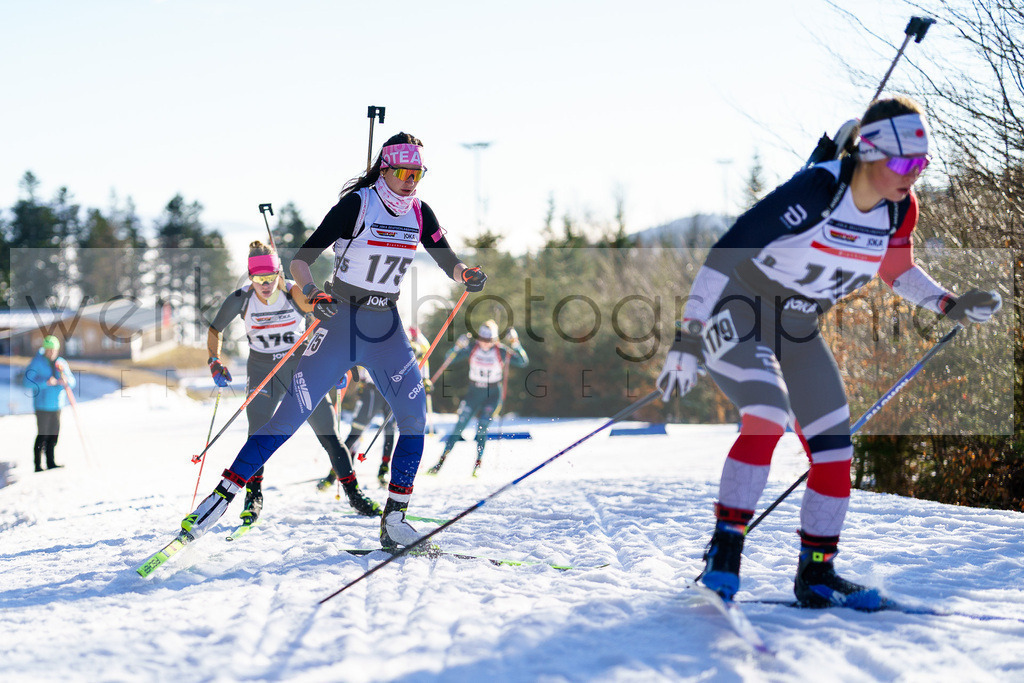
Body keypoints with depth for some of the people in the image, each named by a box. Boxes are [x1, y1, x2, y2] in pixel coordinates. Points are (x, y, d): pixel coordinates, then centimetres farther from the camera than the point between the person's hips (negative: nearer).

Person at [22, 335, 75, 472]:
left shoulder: (61, 363, 10)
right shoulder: (37, 363, -7)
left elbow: (72, 382, 11)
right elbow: (27, 381, -16)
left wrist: (66, 381, -13)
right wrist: (46, 383, -25)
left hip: (56, 405, 6)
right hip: (43, 405, -5)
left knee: (54, 435, 9)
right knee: (43, 435, -6)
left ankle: (51, 462, 19)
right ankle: (38, 465, 0)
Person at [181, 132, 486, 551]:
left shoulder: (419, 213, 2)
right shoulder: (357, 204, -14)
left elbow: (449, 263, 8)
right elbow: (301, 259, -17)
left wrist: (467, 276, -15)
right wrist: (313, 295, -36)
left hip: (385, 328, 5)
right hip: (339, 321, -5)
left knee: (414, 413, -10)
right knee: (291, 415, -8)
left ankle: (394, 517, -3)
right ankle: (222, 497, -1)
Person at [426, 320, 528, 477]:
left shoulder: (501, 351, -12)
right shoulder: (472, 349, -6)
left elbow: (523, 362, -19)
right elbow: (448, 360, -7)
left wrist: (515, 343, -30)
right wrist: (457, 347, -26)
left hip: (493, 395, -2)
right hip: (474, 393, 2)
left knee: (481, 428, -18)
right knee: (459, 427, -2)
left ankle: (478, 463, -10)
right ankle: (441, 460, 5)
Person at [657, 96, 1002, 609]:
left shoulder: (900, 209, -6)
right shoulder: (814, 192, -28)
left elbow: (896, 270, 16)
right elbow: (723, 254, -28)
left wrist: (949, 306, 2)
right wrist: (686, 341, -30)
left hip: (796, 331, 7)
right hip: (735, 314, -7)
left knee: (834, 449, 1)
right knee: (768, 416, -29)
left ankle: (815, 574, 12)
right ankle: (725, 547, -19)